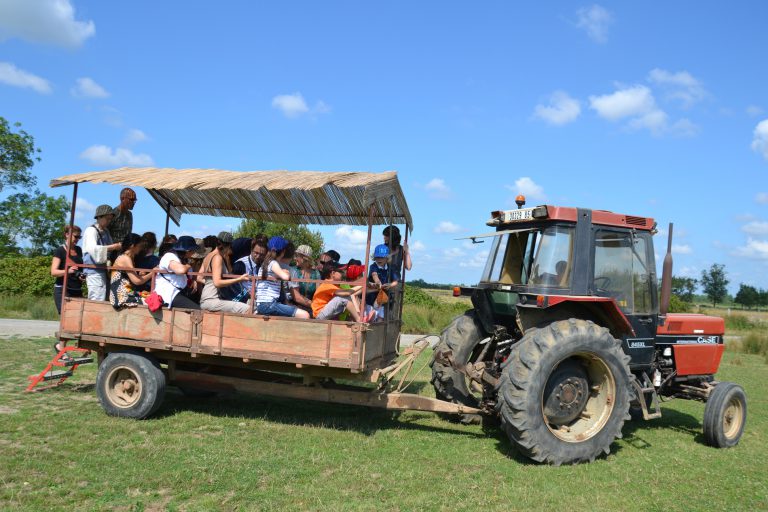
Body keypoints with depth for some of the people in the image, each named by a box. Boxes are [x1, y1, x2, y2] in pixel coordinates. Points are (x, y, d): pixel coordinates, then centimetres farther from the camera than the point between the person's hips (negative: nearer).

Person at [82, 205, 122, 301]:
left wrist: (118, 246, 7)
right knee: (98, 302, -13)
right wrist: (113, 247, -24)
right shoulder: (91, 230, -10)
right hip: (94, 271, -9)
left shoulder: (106, 232, 15)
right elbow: (93, 249, -25)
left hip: (103, 270, 9)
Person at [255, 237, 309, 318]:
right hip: (268, 305, -9)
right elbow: (286, 277, -22)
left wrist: (284, 272, 1)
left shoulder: (265, 263, 18)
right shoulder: (273, 263, -7)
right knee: (304, 315, -20)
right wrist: (285, 272, -3)